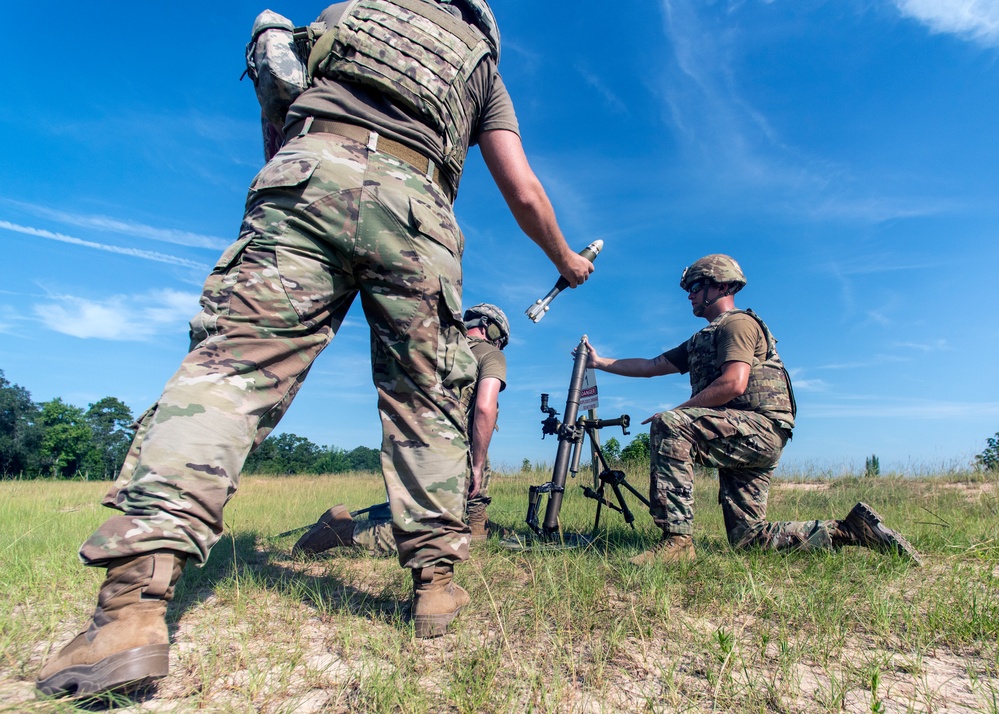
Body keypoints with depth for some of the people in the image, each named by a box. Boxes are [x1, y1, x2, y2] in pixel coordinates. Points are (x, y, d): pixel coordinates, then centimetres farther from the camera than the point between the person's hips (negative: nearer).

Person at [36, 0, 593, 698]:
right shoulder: (485, 66, 32)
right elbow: (525, 194, 22)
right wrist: (567, 261, 36)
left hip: (310, 169, 1)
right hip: (414, 204, 0)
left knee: (233, 358, -9)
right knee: (426, 399, 4)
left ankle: (136, 599, -20)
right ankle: (436, 578, 7)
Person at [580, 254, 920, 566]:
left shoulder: (737, 323, -3)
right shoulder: (700, 340, 25)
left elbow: (733, 384, -19)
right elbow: (651, 366, 23)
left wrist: (675, 411, -16)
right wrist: (600, 362, 19)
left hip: (760, 427, -10)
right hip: (742, 437, 10)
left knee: (667, 425, -30)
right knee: (747, 537, 6)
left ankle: (676, 539, -31)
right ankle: (849, 530, 16)